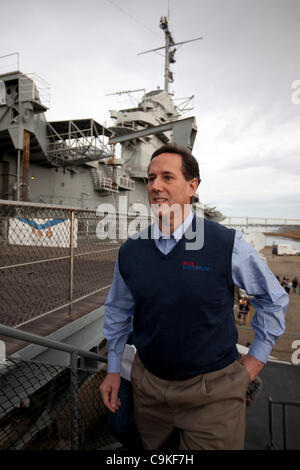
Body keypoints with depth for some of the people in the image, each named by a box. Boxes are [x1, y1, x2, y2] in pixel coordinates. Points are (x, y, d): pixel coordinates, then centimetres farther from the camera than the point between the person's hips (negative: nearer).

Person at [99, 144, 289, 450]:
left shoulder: (227, 244, -18)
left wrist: (256, 358, 0)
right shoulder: (130, 251, -7)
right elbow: (118, 312, 7)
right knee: (151, 449, 26)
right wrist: (113, 370, 10)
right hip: (148, 384, 4)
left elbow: (273, 298, -2)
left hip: (213, 391, -3)